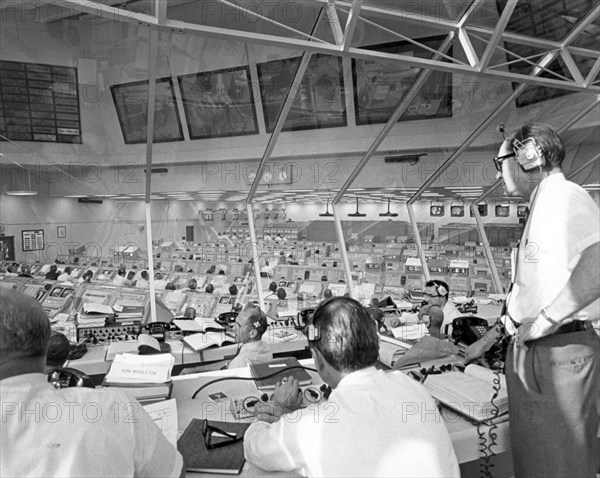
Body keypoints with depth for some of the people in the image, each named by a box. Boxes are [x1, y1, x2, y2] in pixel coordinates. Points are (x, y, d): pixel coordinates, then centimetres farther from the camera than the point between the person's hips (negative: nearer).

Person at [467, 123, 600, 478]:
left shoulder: (563, 196, -11)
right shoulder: (541, 207, 19)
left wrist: (544, 322, -24)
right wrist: (489, 339, 24)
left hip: (561, 353, -9)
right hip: (527, 353, 9)